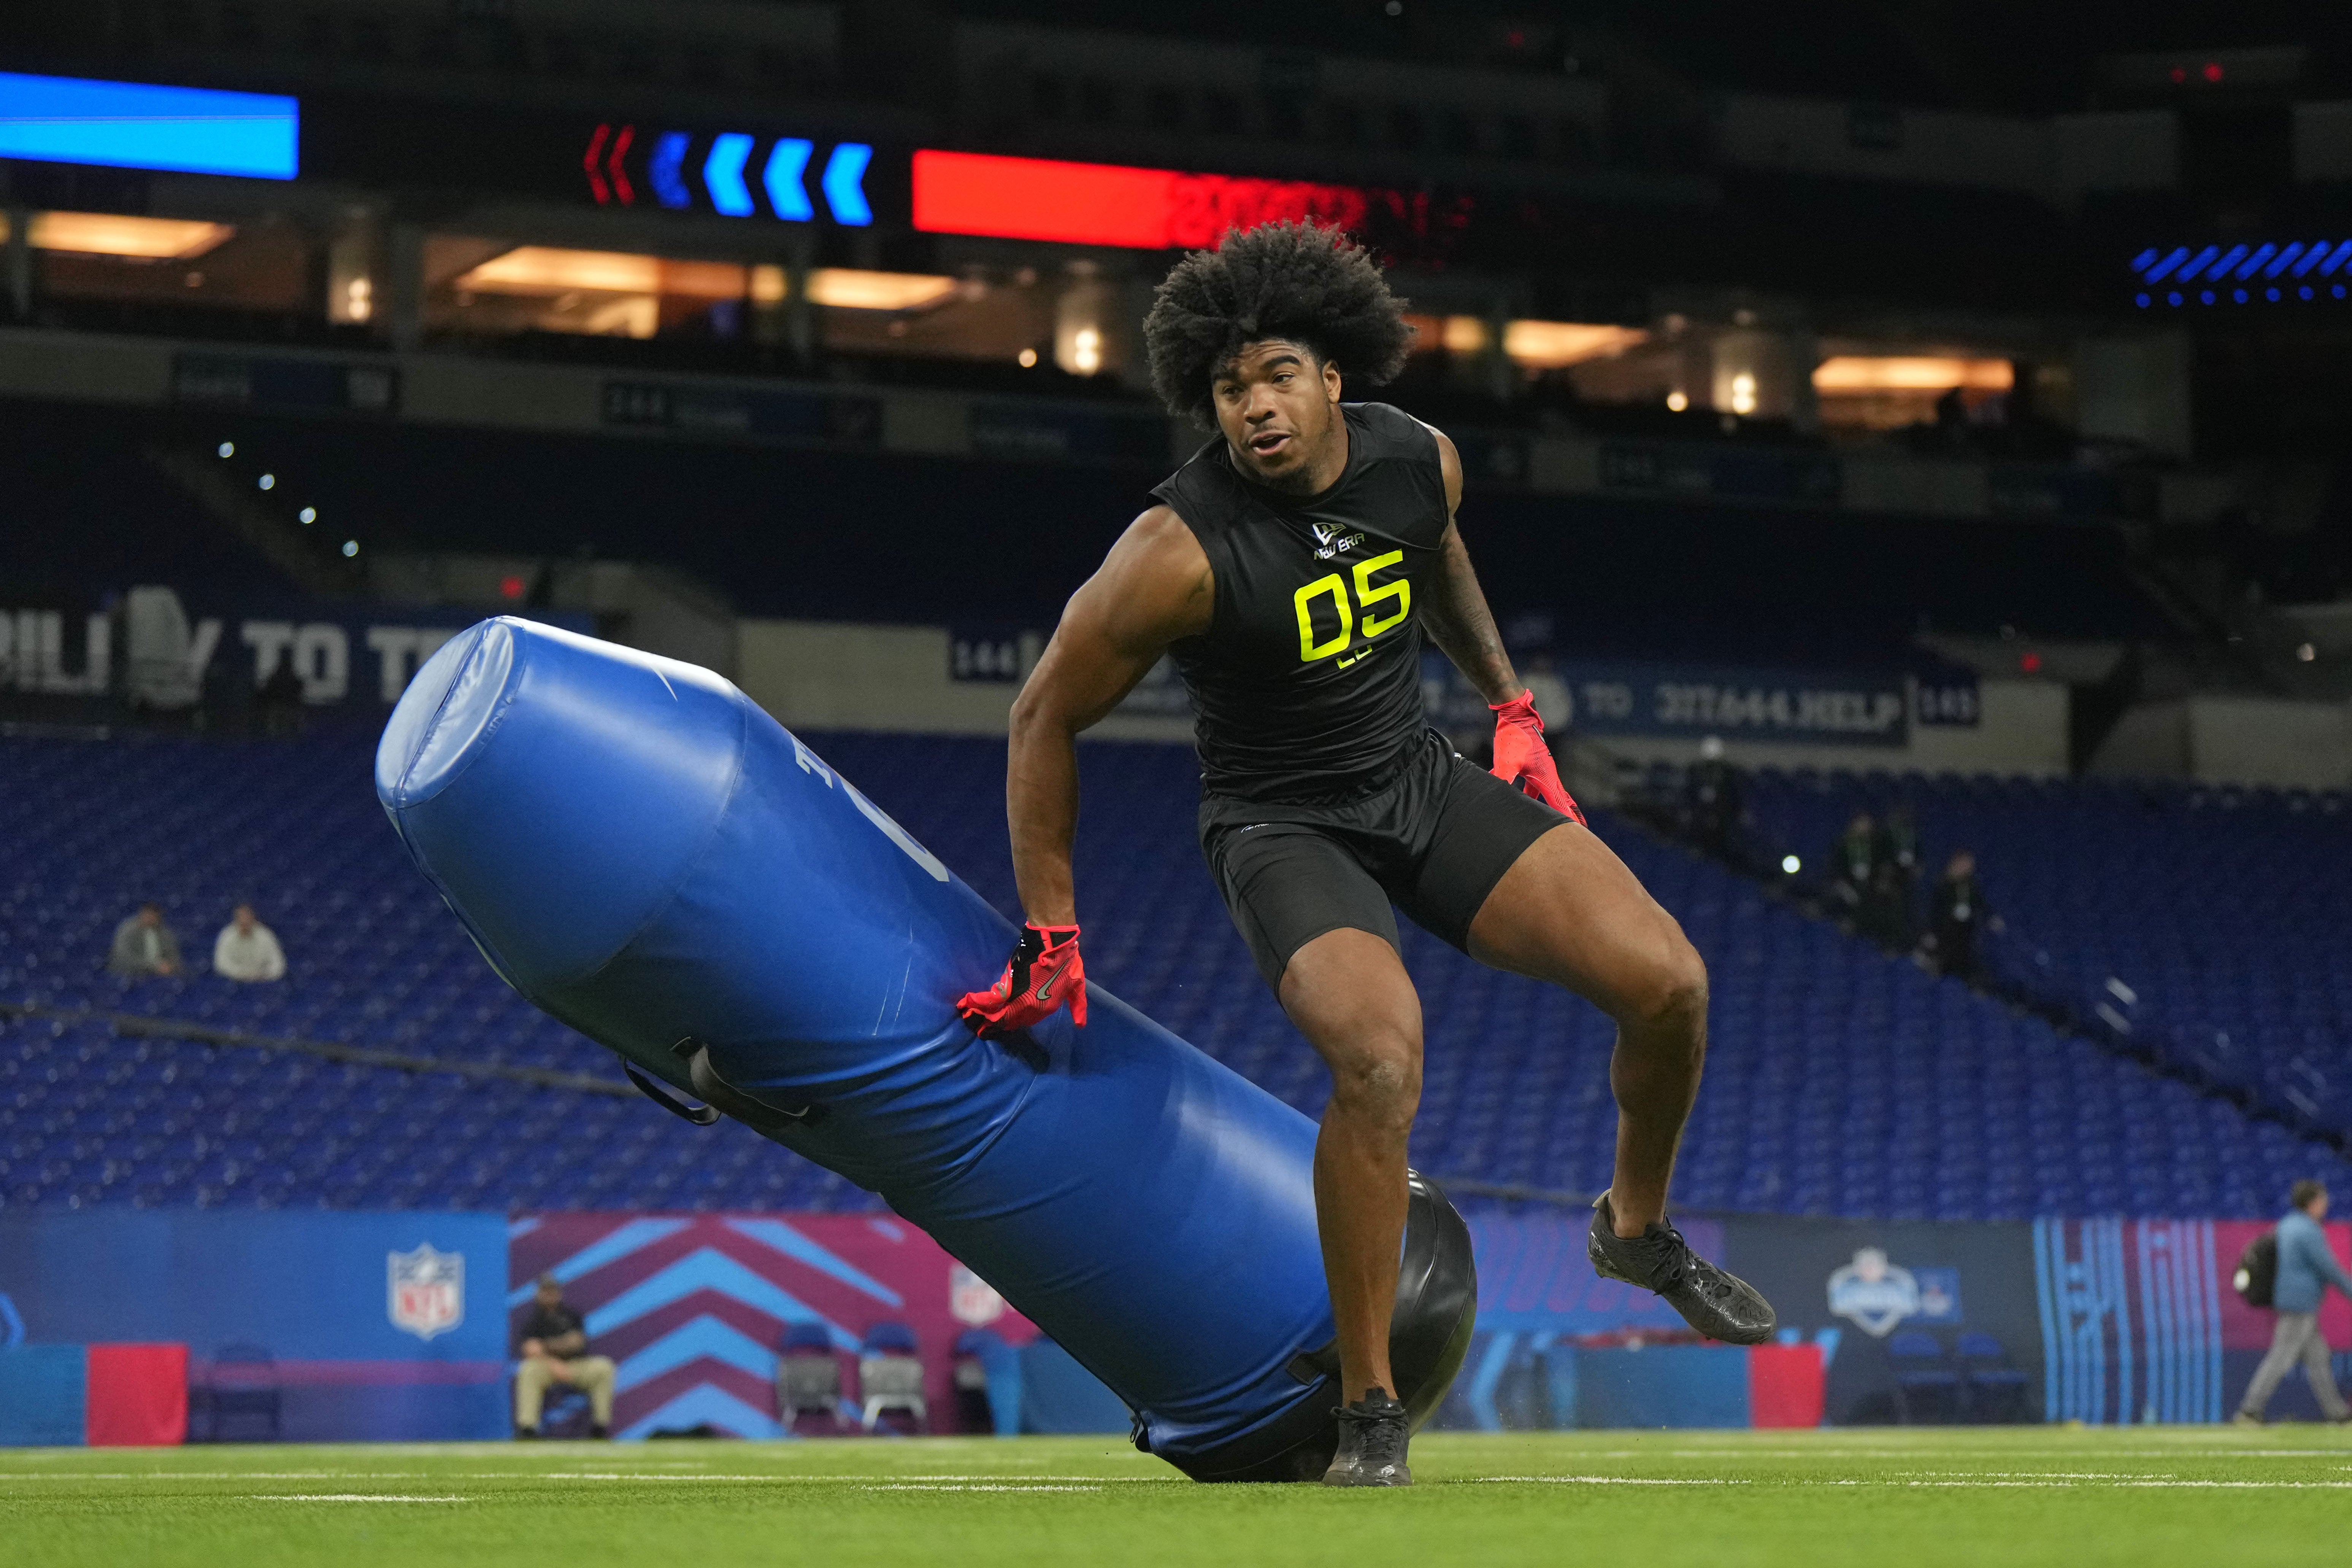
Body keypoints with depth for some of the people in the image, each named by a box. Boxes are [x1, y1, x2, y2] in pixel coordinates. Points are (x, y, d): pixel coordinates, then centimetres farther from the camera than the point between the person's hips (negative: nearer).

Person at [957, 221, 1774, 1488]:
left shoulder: (1419, 462, -8)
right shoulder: (1181, 550, -23)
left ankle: (1637, 1227, 23)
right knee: (1381, 1054, -32)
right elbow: (1045, 719, -13)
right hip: (1281, 826, -5)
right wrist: (1050, 940, -10)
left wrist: (1510, 706, 23)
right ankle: (1368, 1408, -15)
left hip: (1421, 781, 5)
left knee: (1667, 980, -9)